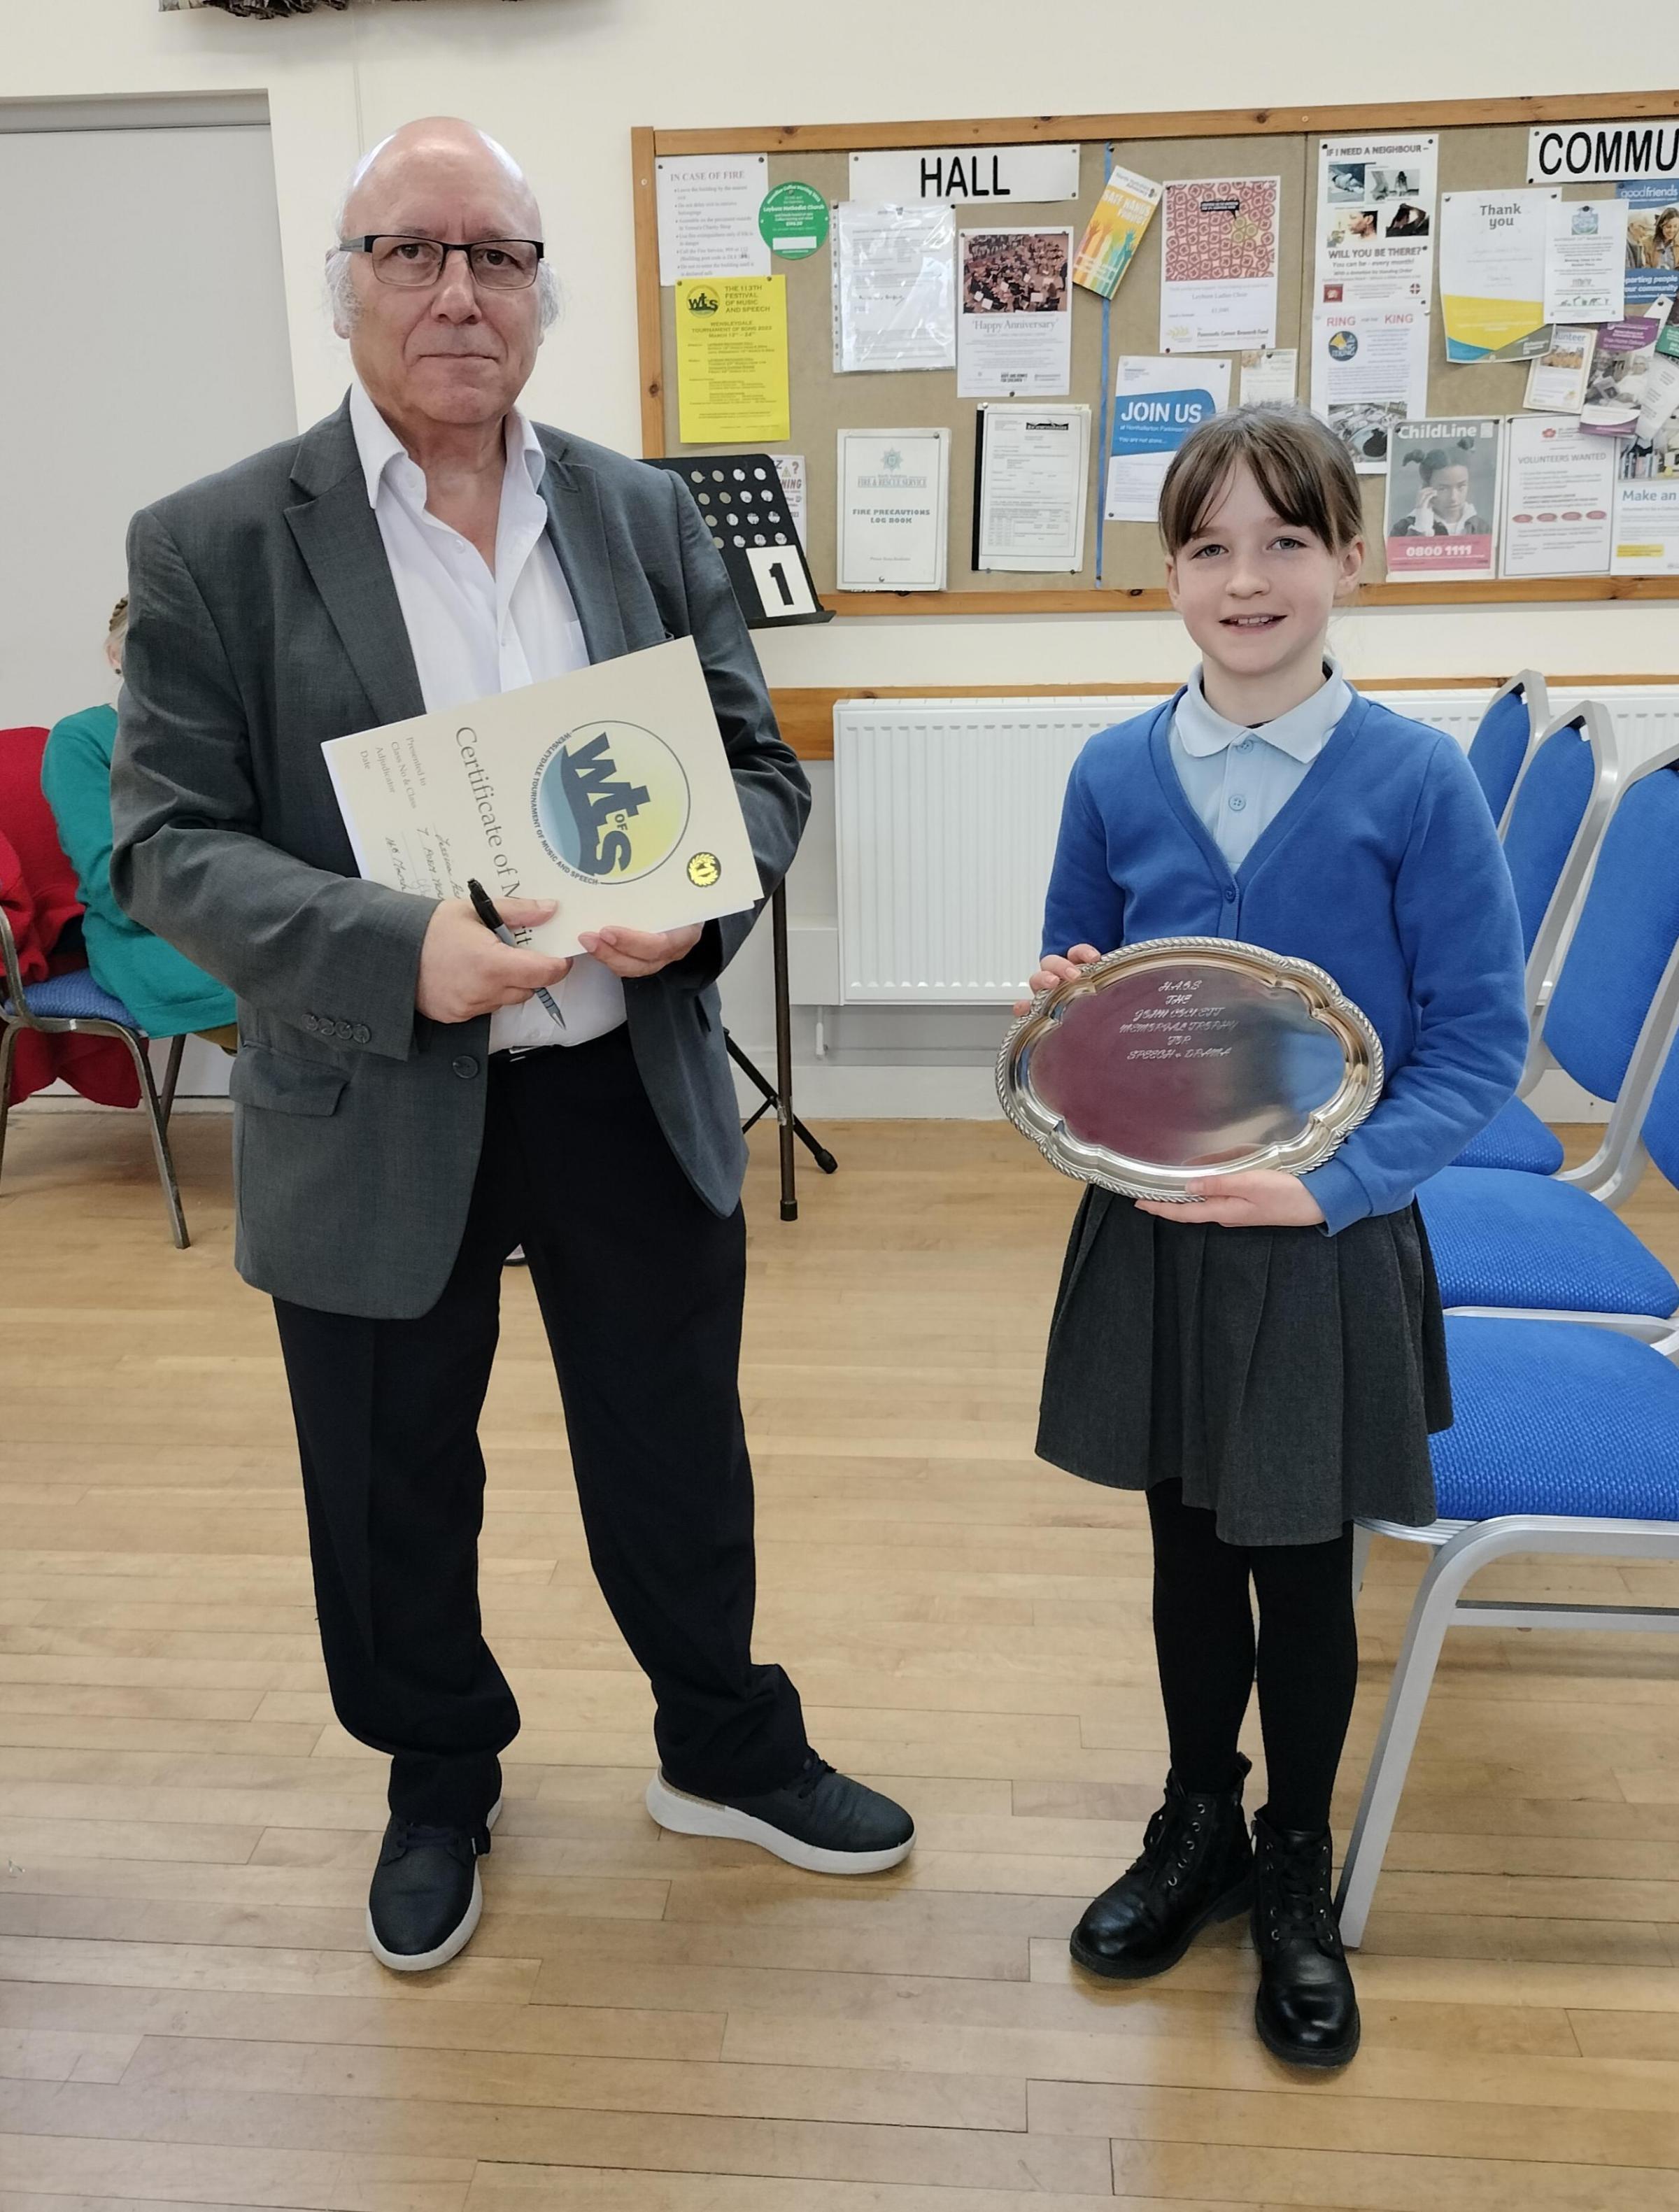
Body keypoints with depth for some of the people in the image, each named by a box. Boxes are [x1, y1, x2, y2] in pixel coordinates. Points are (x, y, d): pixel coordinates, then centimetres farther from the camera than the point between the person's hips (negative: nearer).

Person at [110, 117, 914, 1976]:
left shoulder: (643, 513, 5)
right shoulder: (212, 545, -5)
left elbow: (761, 763, 6)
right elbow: (167, 842, -9)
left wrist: (695, 897, -16)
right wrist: (396, 953, -25)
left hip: (634, 1085, 3)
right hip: (373, 1113, -2)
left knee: (678, 1452, 16)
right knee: (395, 1490, 16)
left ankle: (725, 1748, 42)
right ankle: (439, 1783, 43)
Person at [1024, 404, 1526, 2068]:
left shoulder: (1416, 780, -10)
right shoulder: (1115, 776, -1)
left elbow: (1477, 1051, -9)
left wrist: (1327, 1181, -21)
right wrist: (1060, 1011, -13)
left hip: (1329, 1255, -2)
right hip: (1152, 1242, 3)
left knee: (1305, 1571, 14)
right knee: (1189, 1549, 19)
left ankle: (1297, 1868, 39)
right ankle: (1199, 1825, 43)